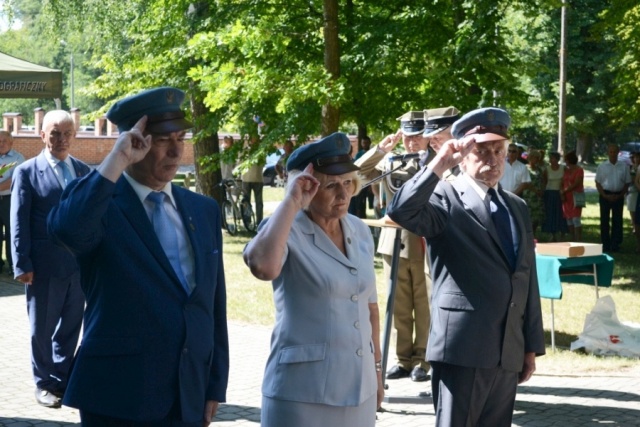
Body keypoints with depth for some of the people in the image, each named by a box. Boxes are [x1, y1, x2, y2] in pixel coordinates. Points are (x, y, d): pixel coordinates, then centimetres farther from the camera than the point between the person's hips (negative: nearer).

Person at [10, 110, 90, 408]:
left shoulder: (83, 171, 10)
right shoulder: (27, 172, -3)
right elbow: (19, 223, -6)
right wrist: (22, 265, -11)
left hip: (79, 264, 4)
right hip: (45, 266, -4)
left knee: (70, 326, 11)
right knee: (42, 328, 7)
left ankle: (62, 380, 23)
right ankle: (44, 384, 20)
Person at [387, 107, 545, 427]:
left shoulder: (517, 207, 17)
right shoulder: (445, 199, -3)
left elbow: (528, 281, 17)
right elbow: (400, 211, -25)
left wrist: (532, 346, 15)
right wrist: (440, 164, -24)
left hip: (509, 352, 6)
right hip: (462, 348, -6)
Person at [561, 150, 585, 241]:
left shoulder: (579, 170, -5)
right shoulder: (566, 170, 15)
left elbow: (576, 184, -12)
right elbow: (563, 183, 12)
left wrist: (564, 191, -9)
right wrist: (562, 193, -6)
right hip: (566, 197, 7)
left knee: (576, 219, -12)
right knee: (569, 220, 5)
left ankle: (579, 242, -13)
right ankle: (572, 241, 9)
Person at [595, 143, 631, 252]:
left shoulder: (623, 167, 4)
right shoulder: (602, 166, 2)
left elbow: (627, 183, 7)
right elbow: (598, 183, 2)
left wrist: (619, 196, -6)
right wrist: (605, 196, -9)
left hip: (618, 197, 1)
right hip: (605, 195, -1)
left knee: (617, 221, 1)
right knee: (604, 220, 1)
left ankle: (615, 245, 6)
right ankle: (605, 245, 7)